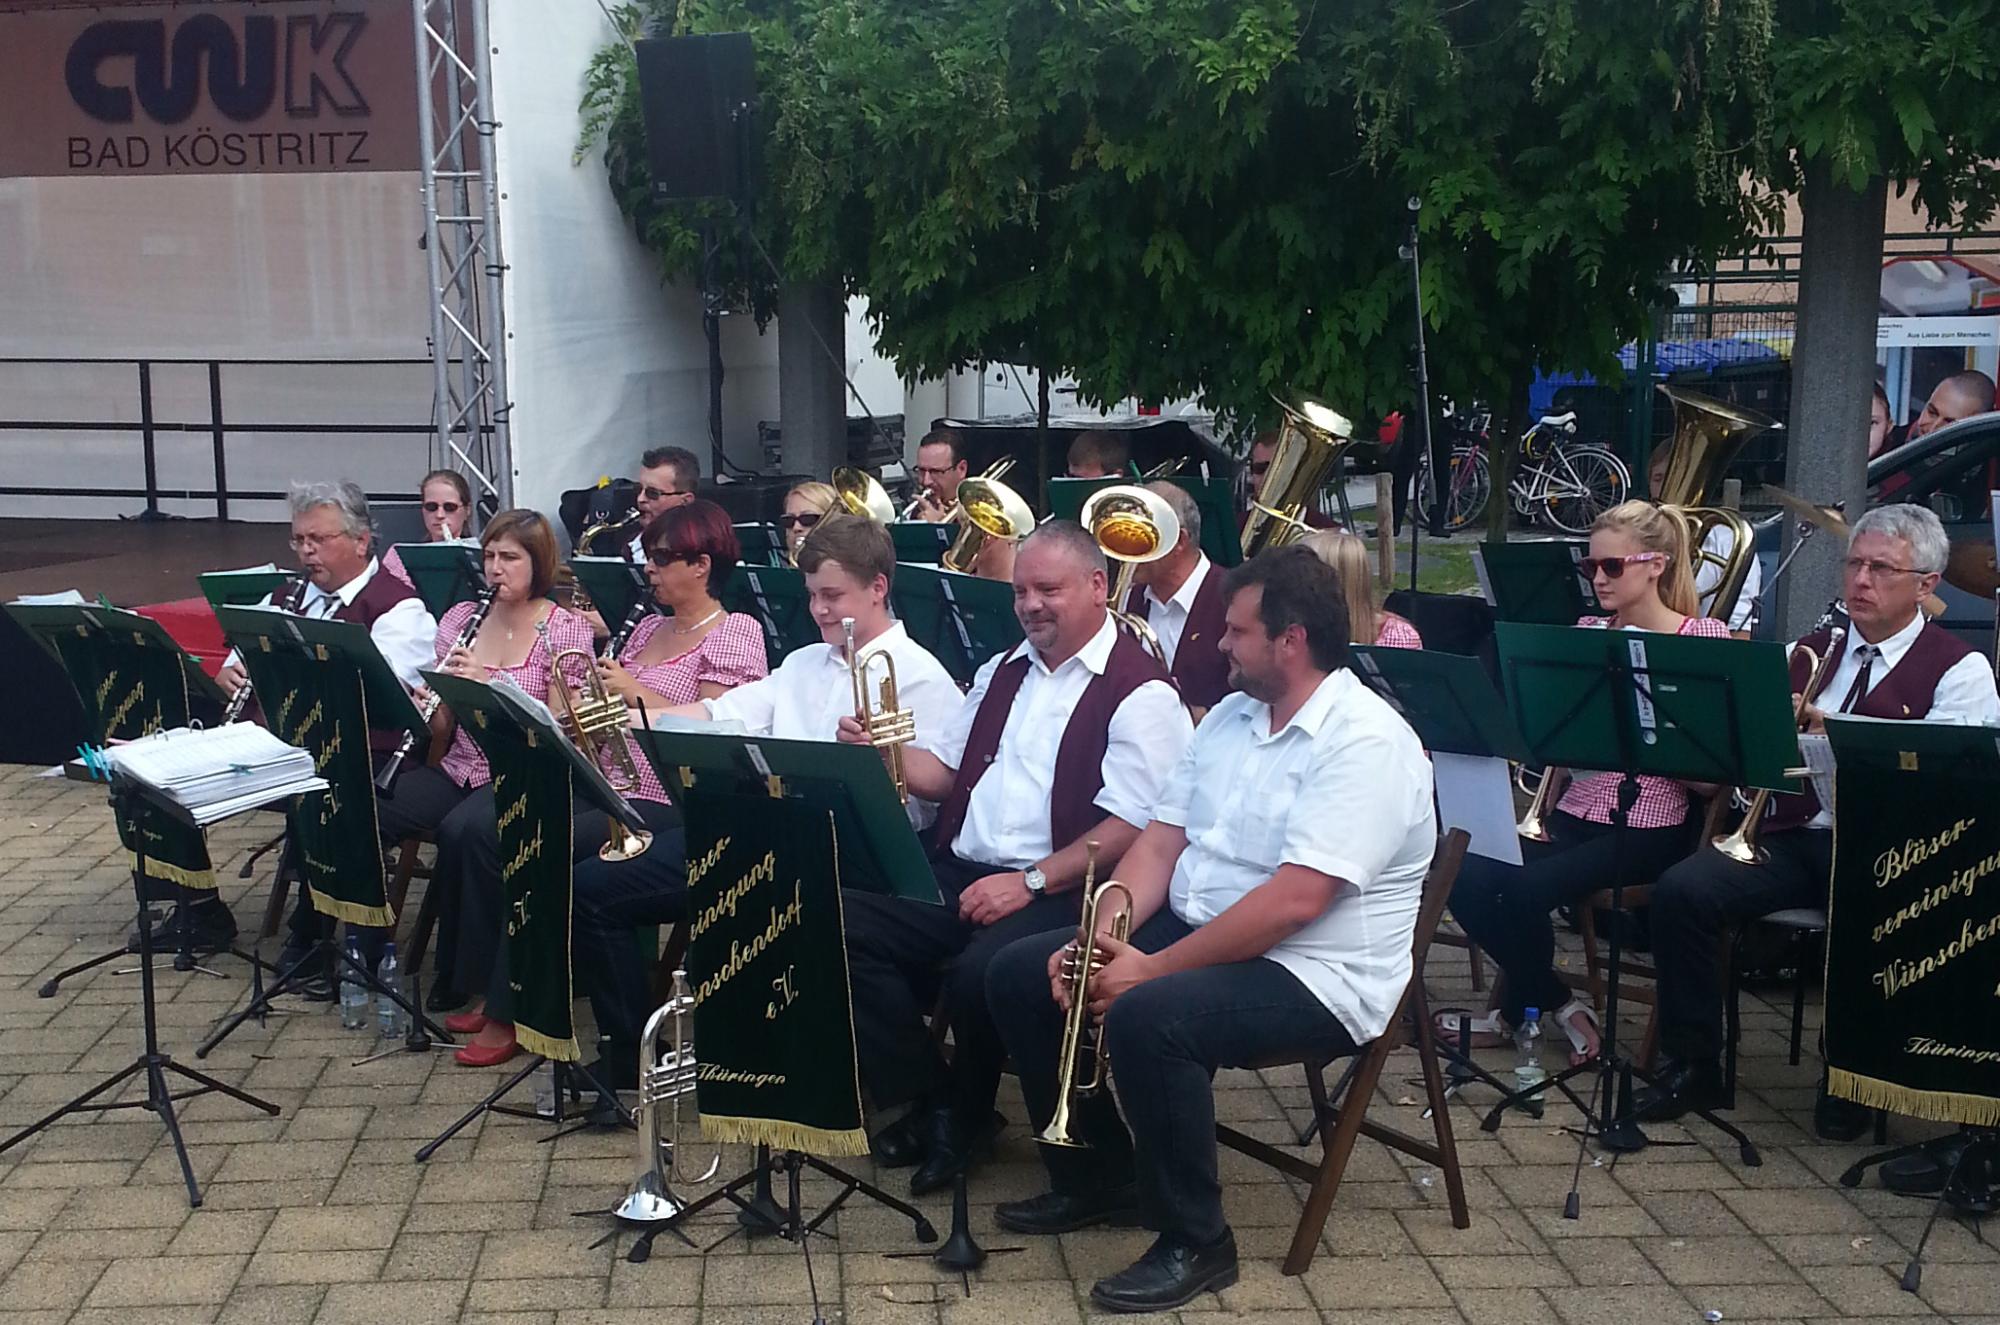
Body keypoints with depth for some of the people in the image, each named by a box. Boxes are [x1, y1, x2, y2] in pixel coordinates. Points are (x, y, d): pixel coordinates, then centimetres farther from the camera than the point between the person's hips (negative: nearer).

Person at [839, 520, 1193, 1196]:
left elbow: (1131, 827, -15)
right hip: (957, 874, 7)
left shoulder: (1140, 694, -6)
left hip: (1057, 891, -7)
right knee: (847, 926, -14)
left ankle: (966, 1116, 1)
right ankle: (930, 1102, 0)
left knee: (978, 974, -33)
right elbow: (944, 771, 24)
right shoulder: (1003, 671, 20)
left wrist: (1032, 882, -21)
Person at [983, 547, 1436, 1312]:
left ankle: (1196, 1243, -14)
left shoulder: (1365, 743, -19)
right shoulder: (1230, 716, 9)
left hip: (1313, 977, -9)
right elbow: (1160, 841, 9)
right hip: (1191, 931, 9)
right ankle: (1097, 1180, 16)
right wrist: (1103, 937, -9)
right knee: (1019, 975, 2)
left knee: (1147, 1018, -35)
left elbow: (1292, 903, -28)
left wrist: (1150, 969, -25)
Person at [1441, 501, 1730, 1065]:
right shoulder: (1588, 632, 11)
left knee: (1524, 888, -27)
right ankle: (1556, 1004, 2)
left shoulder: (1704, 638, -5)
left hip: (1648, 828, -6)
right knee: (1467, 879, -18)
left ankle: (1517, 1011, 2)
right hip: (1575, 813, 6)